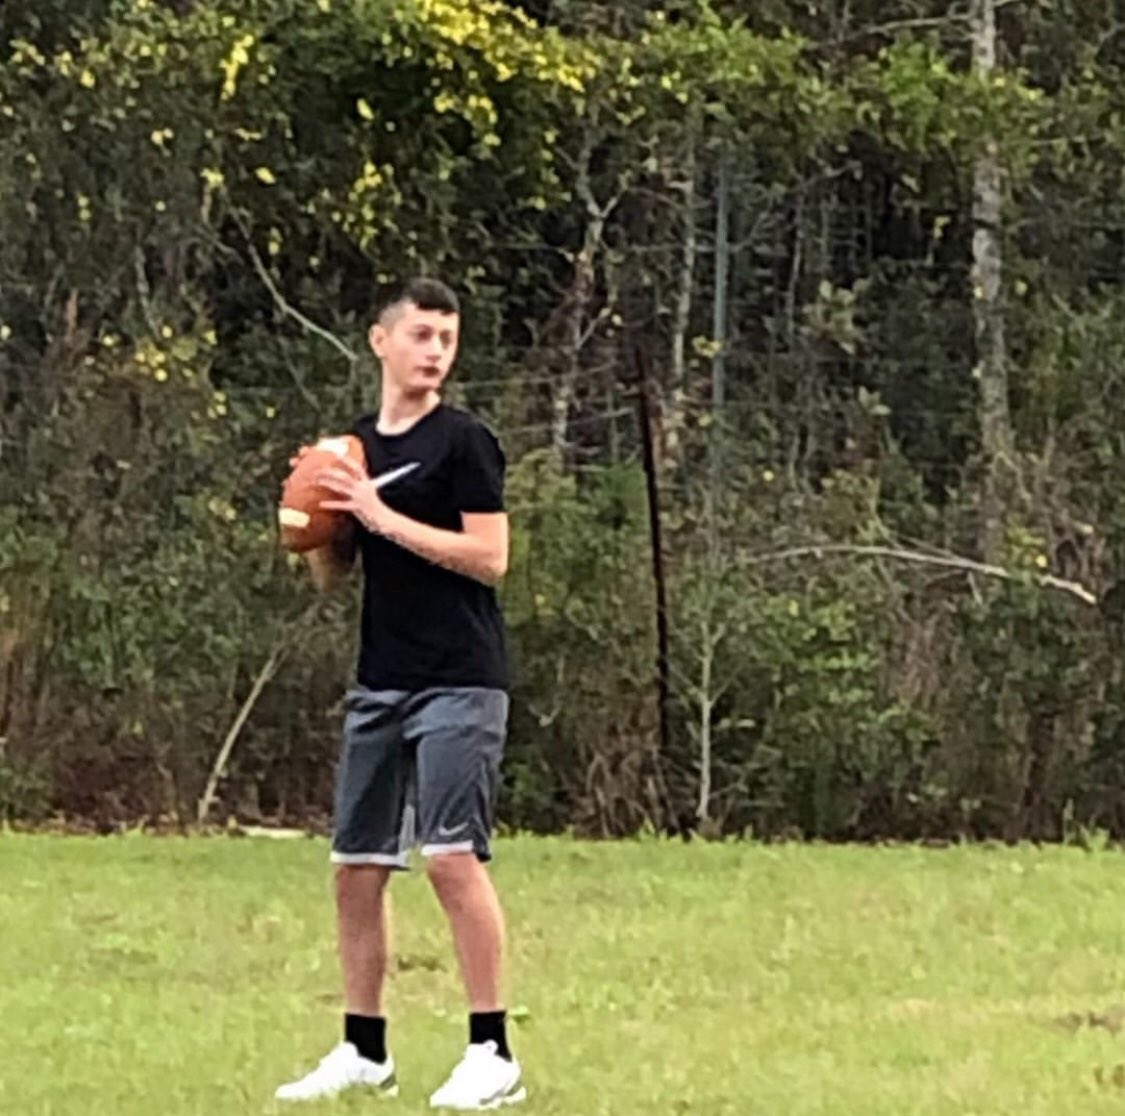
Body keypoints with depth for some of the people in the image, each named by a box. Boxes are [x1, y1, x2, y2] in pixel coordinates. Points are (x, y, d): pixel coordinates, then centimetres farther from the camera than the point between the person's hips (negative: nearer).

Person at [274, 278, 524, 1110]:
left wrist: (384, 516, -17)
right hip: (381, 683, 7)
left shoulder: (462, 442, -5)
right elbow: (331, 575, 19)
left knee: (454, 855, -14)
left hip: (458, 683, -7)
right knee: (356, 867, 7)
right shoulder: (355, 447, 14)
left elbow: (490, 557, -14)